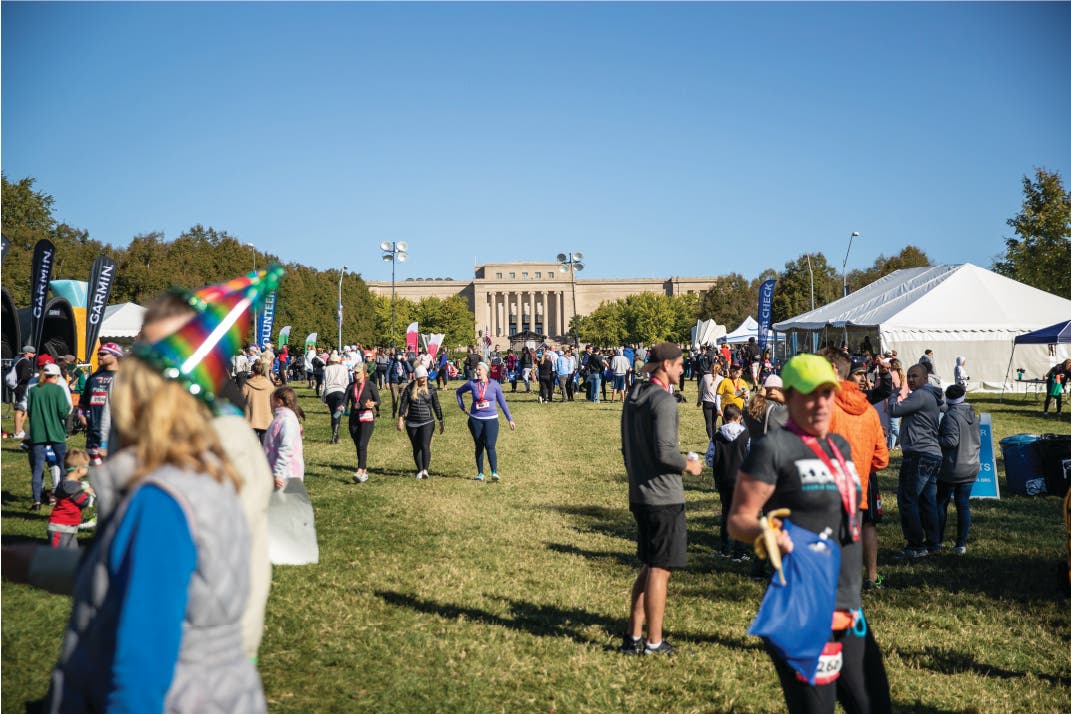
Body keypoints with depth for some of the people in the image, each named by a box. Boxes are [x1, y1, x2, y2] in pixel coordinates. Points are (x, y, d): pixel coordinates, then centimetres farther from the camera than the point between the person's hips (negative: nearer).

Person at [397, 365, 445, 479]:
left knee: (425, 446, -16)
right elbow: (403, 404, 0)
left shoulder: (431, 389, 1)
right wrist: (400, 419, -10)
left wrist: (441, 422, 8)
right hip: (412, 423, 2)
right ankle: (419, 470, 18)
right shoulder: (409, 389, 1)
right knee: (416, 448, 8)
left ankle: (425, 470, -18)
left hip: (427, 422, -2)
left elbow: (436, 406, 6)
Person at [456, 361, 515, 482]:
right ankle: (480, 473, 15)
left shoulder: (494, 385, -2)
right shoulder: (472, 384, 1)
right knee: (479, 447, 8)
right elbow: (459, 391, 20)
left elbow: (502, 402, 4)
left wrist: (510, 419, 2)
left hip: (491, 419, -2)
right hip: (475, 420, 2)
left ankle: (494, 472, -17)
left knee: (490, 446, -14)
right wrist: (462, 406, 12)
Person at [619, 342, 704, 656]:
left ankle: (633, 637, 22)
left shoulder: (633, 397, 12)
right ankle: (654, 642, 10)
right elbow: (664, 451, -24)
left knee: (649, 567, 18)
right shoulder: (663, 400, -17)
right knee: (660, 570, 1)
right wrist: (688, 466, -6)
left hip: (639, 495, 9)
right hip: (664, 497, -9)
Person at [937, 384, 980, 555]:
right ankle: (961, 544, 7)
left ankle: (937, 541, 10)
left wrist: (934, 438, -10)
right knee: (963, 505, 7)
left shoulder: (951, 416, -15)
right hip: (971, 468, 6)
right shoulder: (972, 415, 9)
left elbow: (951, 440, -22)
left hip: (952, 468, -6)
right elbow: (978, 441, 16)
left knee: (940, 503, 6)